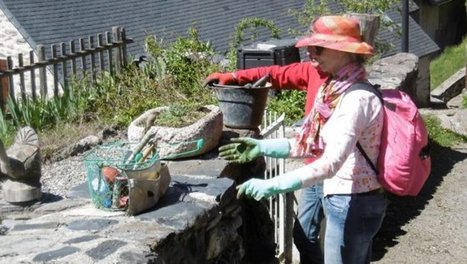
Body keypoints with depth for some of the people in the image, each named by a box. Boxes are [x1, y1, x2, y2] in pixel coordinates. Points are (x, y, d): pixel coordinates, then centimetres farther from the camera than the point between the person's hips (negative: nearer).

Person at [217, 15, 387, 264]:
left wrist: (272, 185, -38)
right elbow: (314, 143, 11)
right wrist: (262, 147, 3)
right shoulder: (337, 89, 6)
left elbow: (331, 163, -32)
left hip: (352, 204, -9)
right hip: (354, 201, 9)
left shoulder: (357, 98, -24)